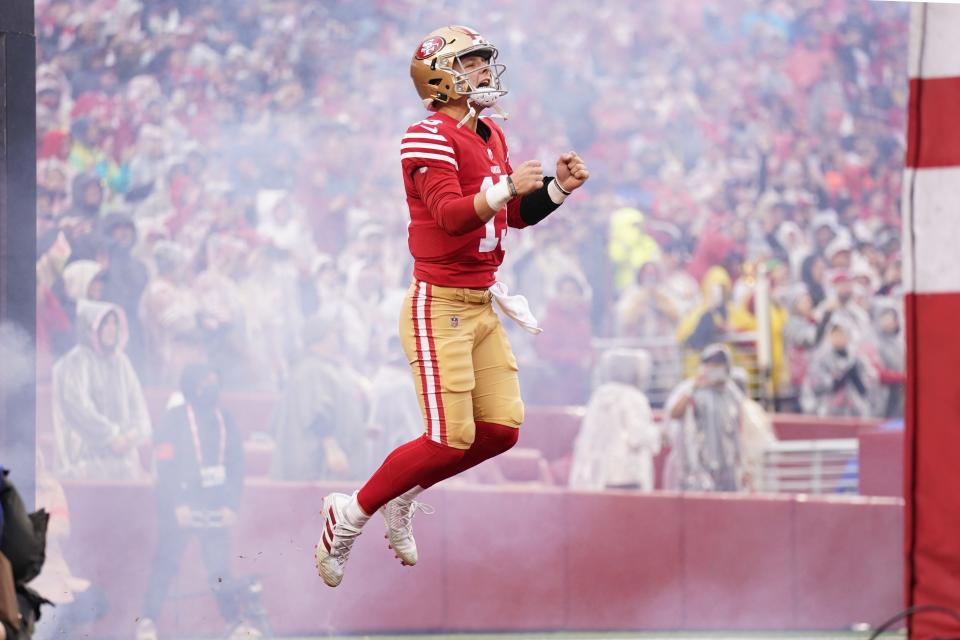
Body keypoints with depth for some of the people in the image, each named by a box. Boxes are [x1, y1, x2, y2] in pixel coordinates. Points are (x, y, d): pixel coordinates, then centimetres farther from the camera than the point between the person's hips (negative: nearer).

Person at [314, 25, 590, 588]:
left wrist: (557, 188, 5)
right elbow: (450, 214, -26)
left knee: (501, 429, 2)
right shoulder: (429, 137, -14)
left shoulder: (491, 137, 14)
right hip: (439, 307, -9)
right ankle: (350, 515, 4)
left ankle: (404, 495, 20)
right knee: (451, 440, -12)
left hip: (481, 306, 9)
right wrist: (505, 189, -40)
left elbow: (516, 215, 22)